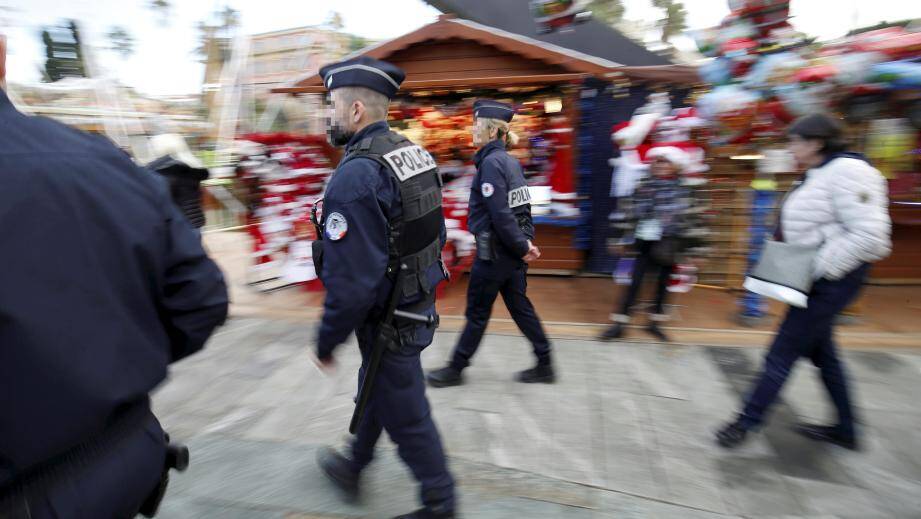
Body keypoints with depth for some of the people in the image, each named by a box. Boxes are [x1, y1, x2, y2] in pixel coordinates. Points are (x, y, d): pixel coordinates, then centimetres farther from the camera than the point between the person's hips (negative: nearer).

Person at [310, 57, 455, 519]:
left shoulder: (355, 175, -25)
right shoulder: (413, 153, 2)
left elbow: (351, 282, -27)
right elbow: (436, 234, 10)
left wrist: (326, 341, -13)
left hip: (388, 321, -9)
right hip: (419, 302, 9)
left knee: (406, 415, 11)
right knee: (374, 393, 27)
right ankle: (353, 465, 50)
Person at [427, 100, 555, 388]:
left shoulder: (491, 162, -17)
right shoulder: (511, 161, 11)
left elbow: (501, 215, -21)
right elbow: (522, 207, 11)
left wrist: (521, 247, -13)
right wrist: (526, 242, 5)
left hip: (495, 251, -9)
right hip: (512, 250, 9)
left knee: (477, 312, 5)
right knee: (520, 307, 16)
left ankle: (456, 368, 21)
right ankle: (545, 366, 25)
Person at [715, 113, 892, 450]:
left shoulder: (847, 172, -18)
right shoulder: (819, 174, 11)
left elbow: (869, 235, -25)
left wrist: (817, 268, -23)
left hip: (831, 281, -10)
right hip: (815, 278, 10)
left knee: (783, 354, -2)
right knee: (820, 352, 19)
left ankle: (747, 421, 12)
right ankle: (845, 429, 35)